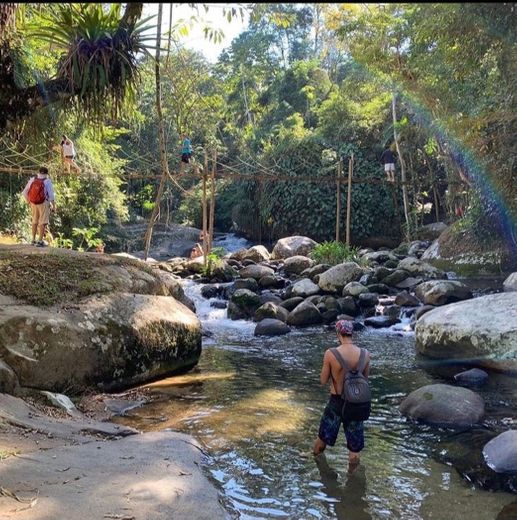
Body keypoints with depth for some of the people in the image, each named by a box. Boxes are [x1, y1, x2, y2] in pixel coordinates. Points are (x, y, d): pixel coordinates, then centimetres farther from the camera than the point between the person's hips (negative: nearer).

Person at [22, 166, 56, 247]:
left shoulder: (32, 180, 1)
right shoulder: (47, 181, -11)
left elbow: (25, 193, 4)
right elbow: (51, 195, -14)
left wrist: (29, 202, 18)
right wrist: (54, 206, -2)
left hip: (33, 203, 5)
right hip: (44, 204, -5)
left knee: (35, 221, 17)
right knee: (43, 222, 1)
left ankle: (33, 240, 21)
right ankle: (40, 241, 0)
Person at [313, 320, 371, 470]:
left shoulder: (330, 353, -18)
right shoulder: (365, 354, -11)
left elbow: (323, 381, -8)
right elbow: (365, 378, 4)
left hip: (336, 402, -1)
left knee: (323, 436, 23)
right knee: (354, 449, 15)